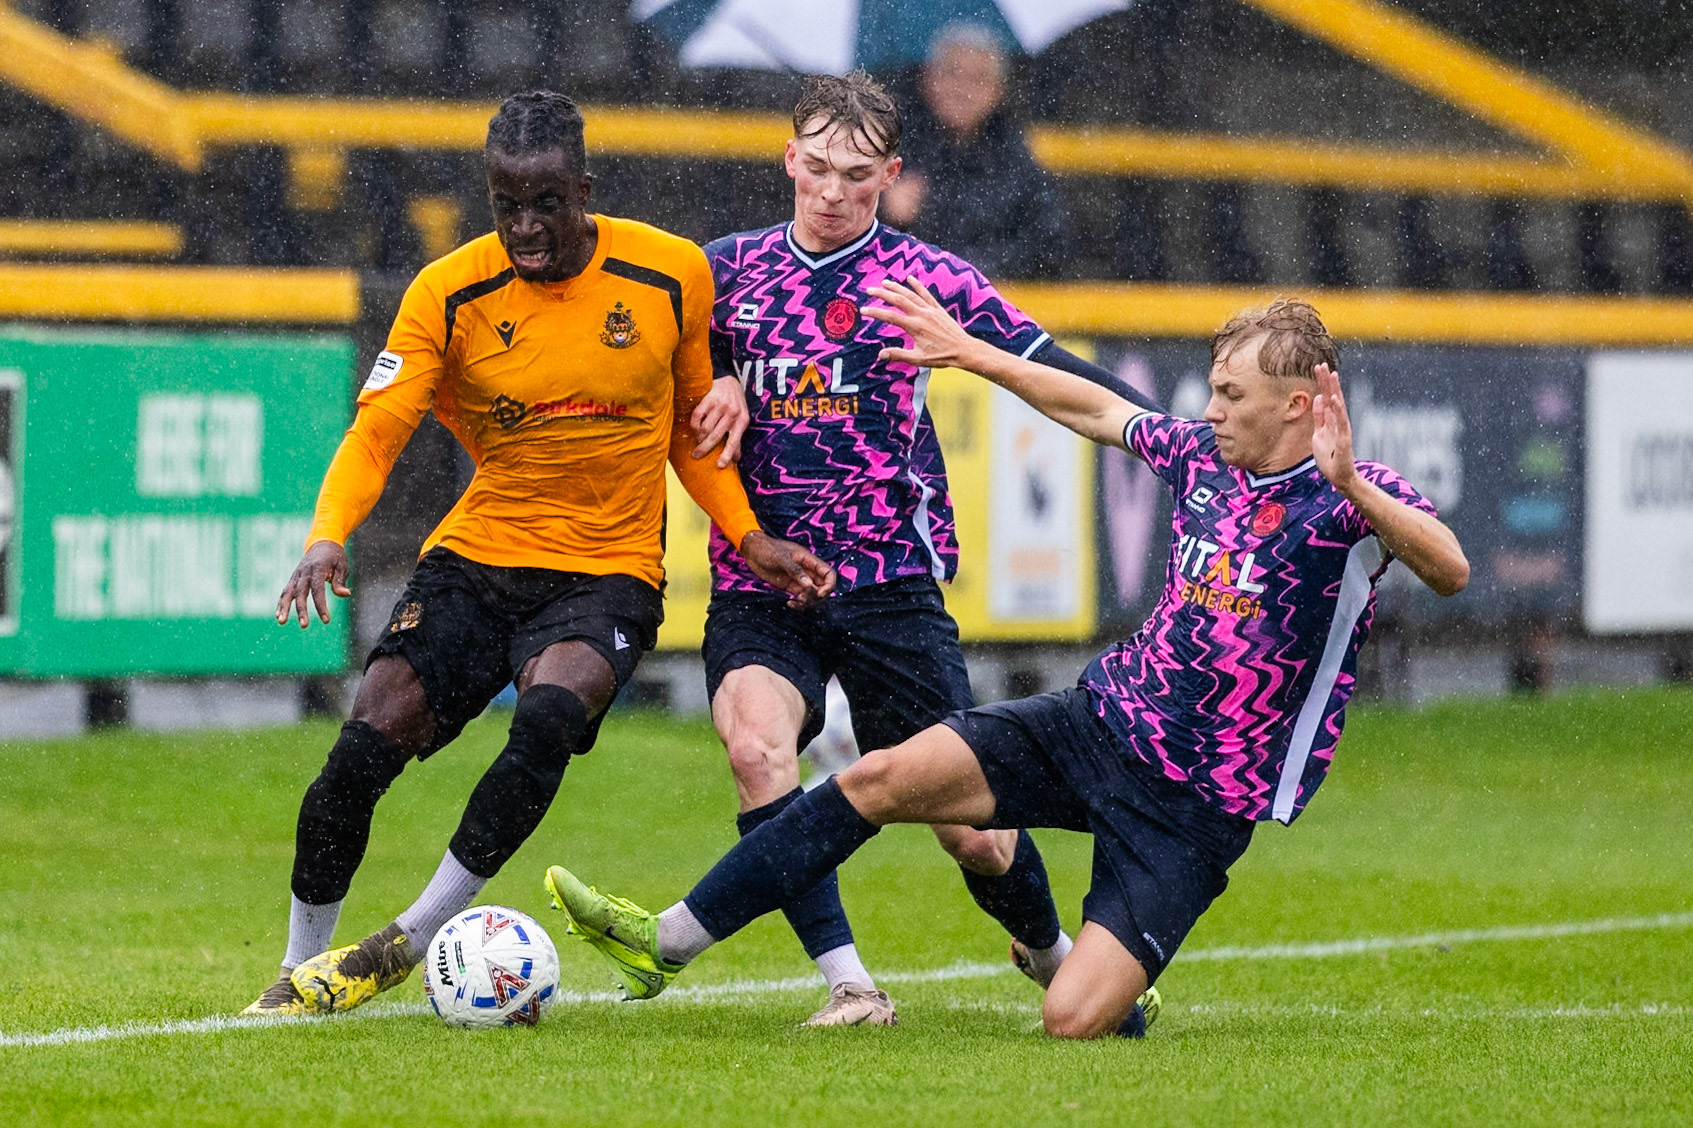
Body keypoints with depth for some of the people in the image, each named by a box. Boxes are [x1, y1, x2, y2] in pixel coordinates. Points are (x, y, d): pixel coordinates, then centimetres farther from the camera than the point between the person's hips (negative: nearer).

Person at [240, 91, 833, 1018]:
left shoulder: (673, 275, -4)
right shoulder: (448, 293, -6)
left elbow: (691, 427, 11)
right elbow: (377, 430, -8)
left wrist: (749, 538, 1)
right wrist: (327, 537, -25)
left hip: (609, 575, -1)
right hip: (474, 558, 1)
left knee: (549, 716, -31)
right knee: (362, 751, -12)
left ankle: (407, 944, -18)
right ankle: (300, 972, 11)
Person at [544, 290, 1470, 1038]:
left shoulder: (1348, 501, -16)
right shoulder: (1203, 460, 4)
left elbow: (1450, 571, -35)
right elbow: (1096, 408, 21)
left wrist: (1350, 485, -49)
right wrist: (968, 353, 22)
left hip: (1196, 806, -6)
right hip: (1105, 719, 6)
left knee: (1074, 1023, -17)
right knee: (876, 781, -5)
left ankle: (1126, 998, 23)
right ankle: (669, 941, 4)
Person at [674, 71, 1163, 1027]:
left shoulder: (924, 277, -2)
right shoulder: (728, 268, 7)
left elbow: (1053, 371, -5)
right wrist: (719, 390, -3)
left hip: (890, 582, -2)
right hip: (759, 584, 2)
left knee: (969, 825, -1)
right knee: (757, 747, -29)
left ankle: (1051, 952, 31)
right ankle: (849, 984, -23)